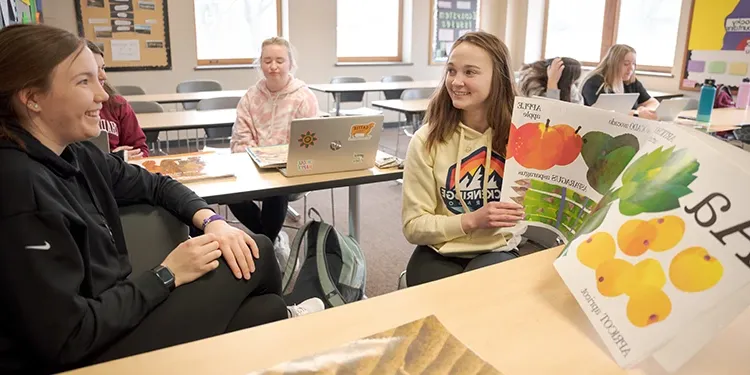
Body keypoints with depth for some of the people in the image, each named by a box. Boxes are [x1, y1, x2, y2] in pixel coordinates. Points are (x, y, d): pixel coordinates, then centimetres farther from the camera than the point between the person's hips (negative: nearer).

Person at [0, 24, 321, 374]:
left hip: (112, 318, 8)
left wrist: (211, 221, -3)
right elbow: (67, 339, -25)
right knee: (257, 255, -4)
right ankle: (286, 323, 26)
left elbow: (156, 184, 15)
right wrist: (167, 274, -16)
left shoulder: (75, 155, 2)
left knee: (267, 299, -2)